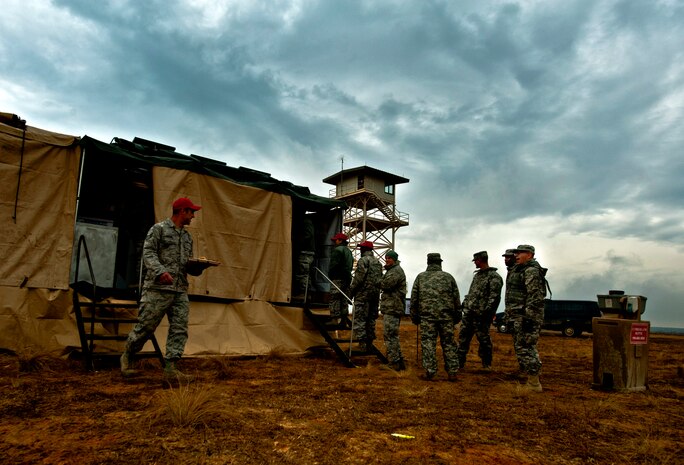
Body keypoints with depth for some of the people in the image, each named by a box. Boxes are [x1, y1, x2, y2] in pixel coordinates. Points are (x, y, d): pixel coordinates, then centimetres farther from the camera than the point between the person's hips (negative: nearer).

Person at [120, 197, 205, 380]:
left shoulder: (187, 237, 21)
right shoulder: (159, 229, 0)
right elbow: (148, 253, -9)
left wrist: (197, 267, 1)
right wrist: (160, 271, -24)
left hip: (180, 290, 7)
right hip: (158, 288, -6)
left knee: (180, 329, -1)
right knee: (146, 326, 1)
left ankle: (170, 368, 2)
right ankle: (127, 356, 25)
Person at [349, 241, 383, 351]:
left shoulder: (363, 260, -10)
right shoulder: (378, 262, 16)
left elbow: (358, 278, -15)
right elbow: (380, 279, 16)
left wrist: (351, 291, -7)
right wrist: (376, 291, 19)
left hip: (363, 294, -8)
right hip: (375, 294, 8)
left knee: (360, 318, -5)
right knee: (371, 318, 12)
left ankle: (362, 342, -10)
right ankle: (369, 342, 16)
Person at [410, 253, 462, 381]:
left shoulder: (420, 277, 8)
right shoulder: (448, 277, 9)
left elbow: (414, 299, 6)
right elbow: (456, 300, 10)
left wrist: (414, 317, 13)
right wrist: (457, 317, 17)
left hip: (427, 316, -1)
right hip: (446, 316, 1)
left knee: (428, 343, 2)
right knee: (449, 343, 7)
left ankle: (430, 372, -1)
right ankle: (452, 372, 8)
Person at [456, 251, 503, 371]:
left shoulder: (494, 277, -8)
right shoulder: (477, 275, 20)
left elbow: (494, 297, -15)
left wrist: (486, 312, -22)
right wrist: (465, 304, 16)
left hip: (480, 314, -8)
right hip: (469, 312, 8)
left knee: (483, 339, 1)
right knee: (463, 337, 6)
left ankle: (486, 364, 15)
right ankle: (460, 362, 11)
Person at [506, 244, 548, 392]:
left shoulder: (531, 270, -13)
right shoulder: (519, 270, 19)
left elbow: (535, 297, -21)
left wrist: (529, 318, -24)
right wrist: (512, 317, 23)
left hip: (526, 317, -11)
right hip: (518, 317, 11)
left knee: (525, 349, -8)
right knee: (525, 348, 15)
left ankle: (534, 384, -1)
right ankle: (531, 381, 23)